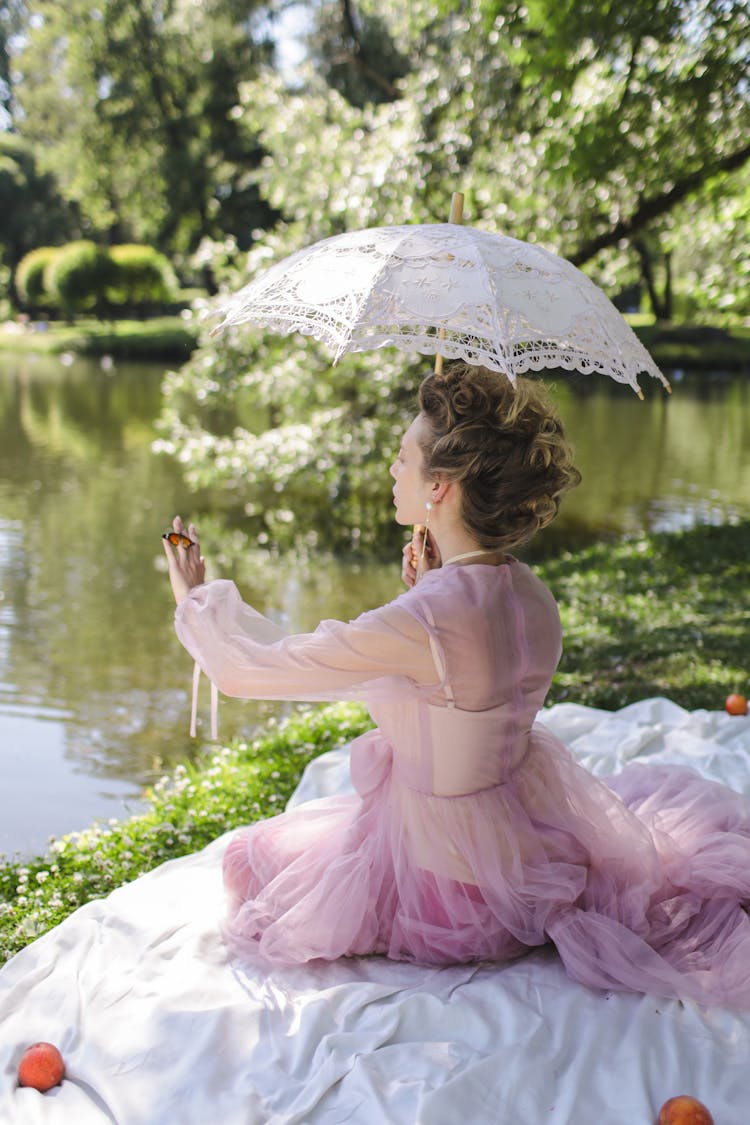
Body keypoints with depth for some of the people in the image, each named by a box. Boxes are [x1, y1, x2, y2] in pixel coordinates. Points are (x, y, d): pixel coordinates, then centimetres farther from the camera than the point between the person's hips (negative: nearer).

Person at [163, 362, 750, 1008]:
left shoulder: (421, 624, -32)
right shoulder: (531, 598, -8)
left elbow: (243, 669, -23)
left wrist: (195, 598, -3)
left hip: (447, 873, -8)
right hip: (526, 829, 8)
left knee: (254, 857, 15)